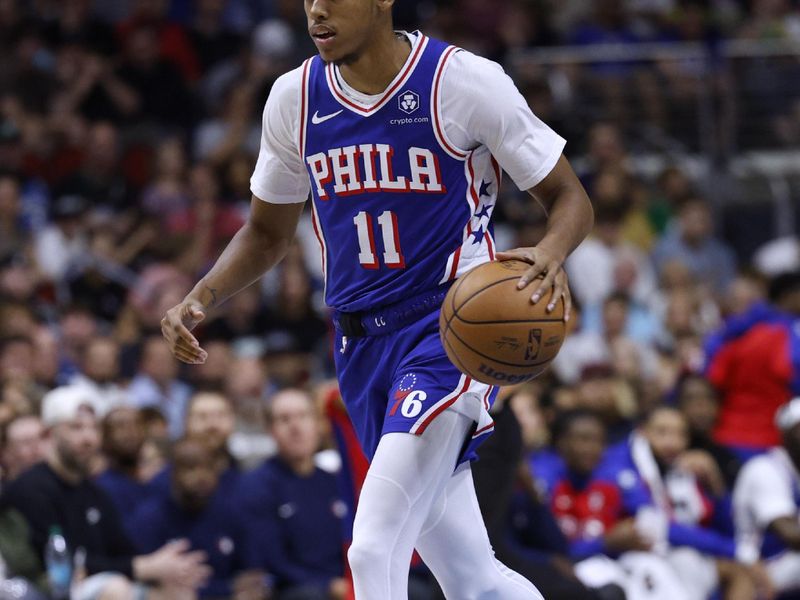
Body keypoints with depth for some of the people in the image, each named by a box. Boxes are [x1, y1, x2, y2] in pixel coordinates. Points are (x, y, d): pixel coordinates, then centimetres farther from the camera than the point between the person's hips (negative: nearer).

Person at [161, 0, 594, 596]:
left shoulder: (465, 82, -12)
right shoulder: (296, 99, 3)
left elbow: (570, 198, -5)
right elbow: (268, 233, 17)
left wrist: (550, 254, -28)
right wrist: (198, 301, -1)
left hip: (449, 329, -6)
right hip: (361, 343, 6)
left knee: (374, 551, -22)